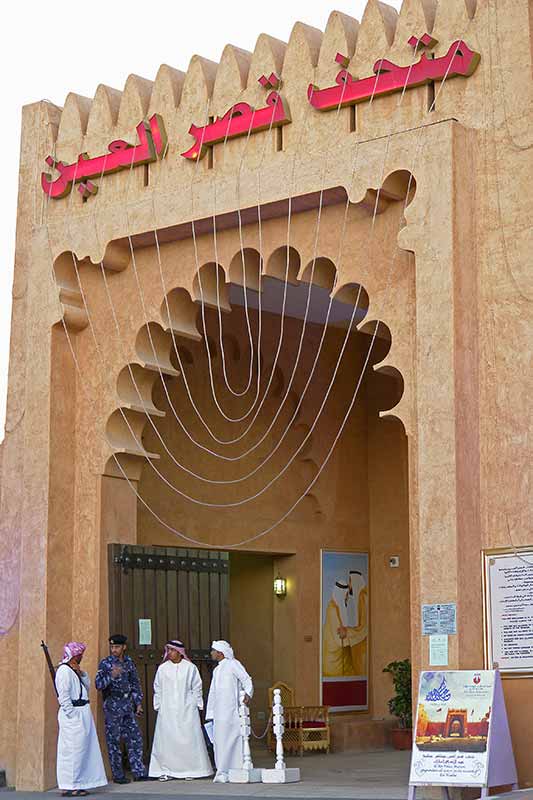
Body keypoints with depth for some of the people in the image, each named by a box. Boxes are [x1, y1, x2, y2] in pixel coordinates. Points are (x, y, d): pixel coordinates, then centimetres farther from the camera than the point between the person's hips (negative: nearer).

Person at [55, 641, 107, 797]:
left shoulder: (74, 669, 17)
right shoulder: (64, 670, -14)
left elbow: (87, 686, 18)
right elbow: (64, 696, -19)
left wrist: (81, 673, 2)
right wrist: (71, 714, -19)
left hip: (81, 713, 10)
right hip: (73, 715, -10)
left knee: (82, 749, 12)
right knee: (73, 750, -8)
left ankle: (77, 784, 18)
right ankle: (68, 787, -5)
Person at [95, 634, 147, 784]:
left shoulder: (128, 662, 9)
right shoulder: (105, 663, -6)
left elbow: (135, 683, 17)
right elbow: (98, 684, -14)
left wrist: (138, 703, 13)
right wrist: (112, 676, -30)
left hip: (127, 705, 5)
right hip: (112, 705, -5)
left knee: (135, 738, 4)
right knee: (113, 740, 0)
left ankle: (139, 772, 11)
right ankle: (118, 775, 6)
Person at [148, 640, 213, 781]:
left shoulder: (190, 668, 1)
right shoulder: (162, 668, 5)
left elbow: (197, 688, 6)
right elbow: (157, 689, 10)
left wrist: (197, 705, 3)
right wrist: (158, 706, 6)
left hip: (187, 710, -1)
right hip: (167, 711, 1)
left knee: (188, 739, -3)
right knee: (166, 739, -2)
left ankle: (190, 770, 3)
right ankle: (166, 771, 2)